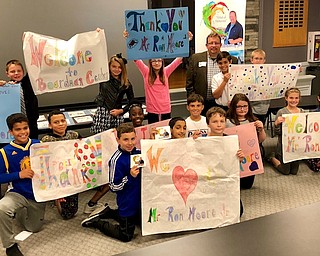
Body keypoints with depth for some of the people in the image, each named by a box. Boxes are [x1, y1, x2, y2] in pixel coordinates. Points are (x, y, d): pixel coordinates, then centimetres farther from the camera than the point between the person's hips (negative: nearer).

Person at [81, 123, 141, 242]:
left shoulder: (138, 153, -3)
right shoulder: (116, 160, -24)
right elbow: (114, 187, -20)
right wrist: (130, 177, -31)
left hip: (139, 199, 7)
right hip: (126, 203, -7)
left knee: (139, 220, 29)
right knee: (125, 236, 5)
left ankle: (109, 212, 37)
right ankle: (96, 222, 19)